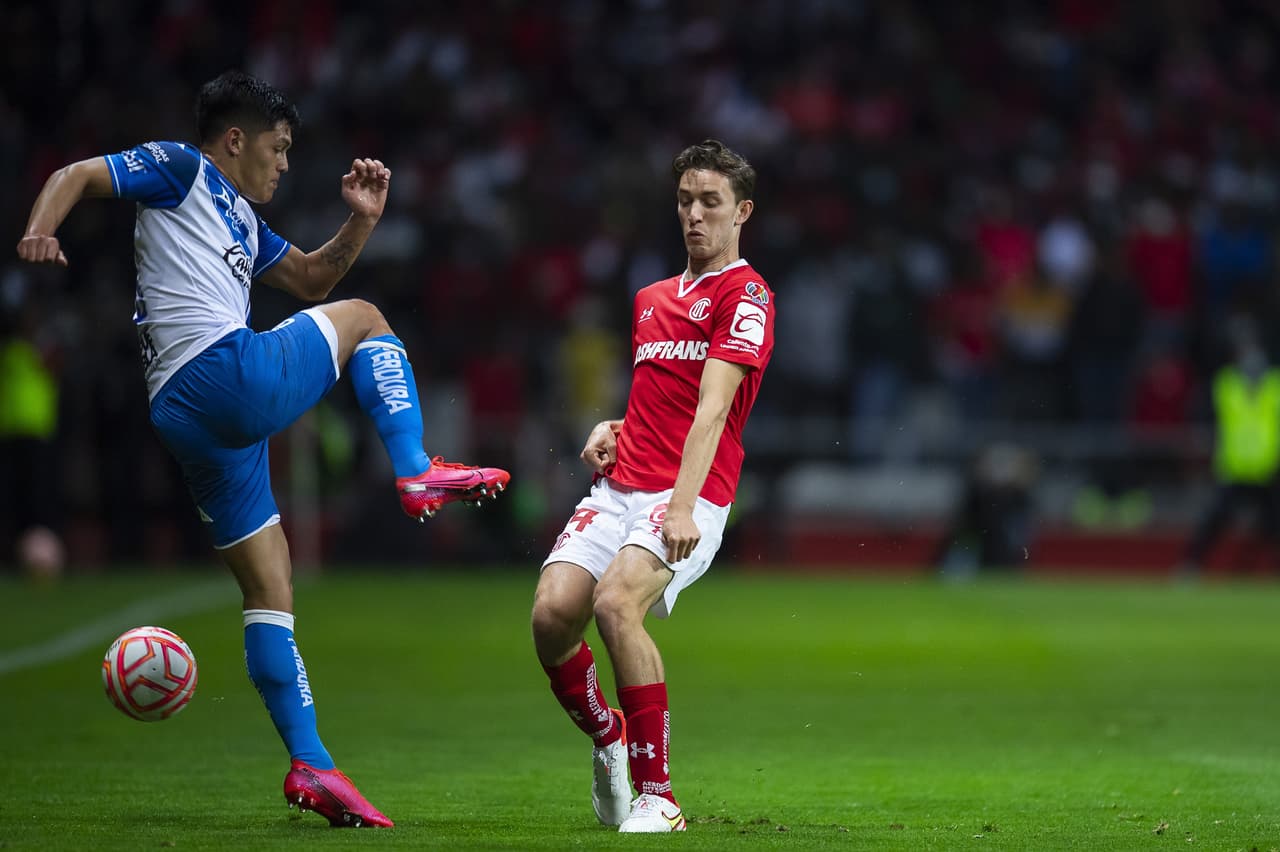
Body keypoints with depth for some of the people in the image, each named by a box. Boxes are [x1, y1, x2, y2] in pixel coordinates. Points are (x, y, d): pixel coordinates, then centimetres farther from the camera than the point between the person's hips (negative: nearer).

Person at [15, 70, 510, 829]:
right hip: (231, 375, -9)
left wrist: (362, 222, 23)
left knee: (270, 594, 9)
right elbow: (77, 175, -1)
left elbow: (312, 279, 38)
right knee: (363, 318, 13)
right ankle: (418, 474, 0)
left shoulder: (241, 219, 30)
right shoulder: (182, 171, 6)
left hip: (186, 418, 9)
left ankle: (311, 766, 8)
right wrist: (39, 231, -20)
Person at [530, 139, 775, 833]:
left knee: (616, 602, -31)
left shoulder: (746, 295, -2)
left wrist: (683, 505, -25)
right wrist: (610, 431, 12)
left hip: (691, 499, -6)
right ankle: (608, 739, 12)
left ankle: (657, 797, -22)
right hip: (618, 488, 6)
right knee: (552, 611, -17)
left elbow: (712, 406, -15)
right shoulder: (651, 299, 23)